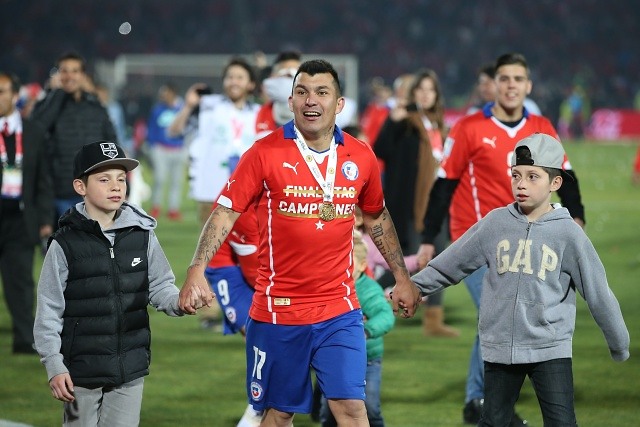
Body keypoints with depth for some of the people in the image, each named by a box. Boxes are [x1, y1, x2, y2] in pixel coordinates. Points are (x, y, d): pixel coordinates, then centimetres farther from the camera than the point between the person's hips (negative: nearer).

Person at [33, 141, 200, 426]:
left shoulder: (142, 236, 0)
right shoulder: (65, 245, -9)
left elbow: (160, 285, 7)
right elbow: (49, 311, -6)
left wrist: (180, 302, -16)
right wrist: (54, 366, -9)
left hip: (130, 370, 3)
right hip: (82, 370, -3)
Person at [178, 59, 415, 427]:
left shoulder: (360, 156, 3)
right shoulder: (265, 153, -7)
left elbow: (377, 218, 19)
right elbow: (225, 213, -8)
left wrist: (402, 277, 21)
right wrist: (198, 270, -21)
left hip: (340, 311, 2)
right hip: (278, 310, -1)